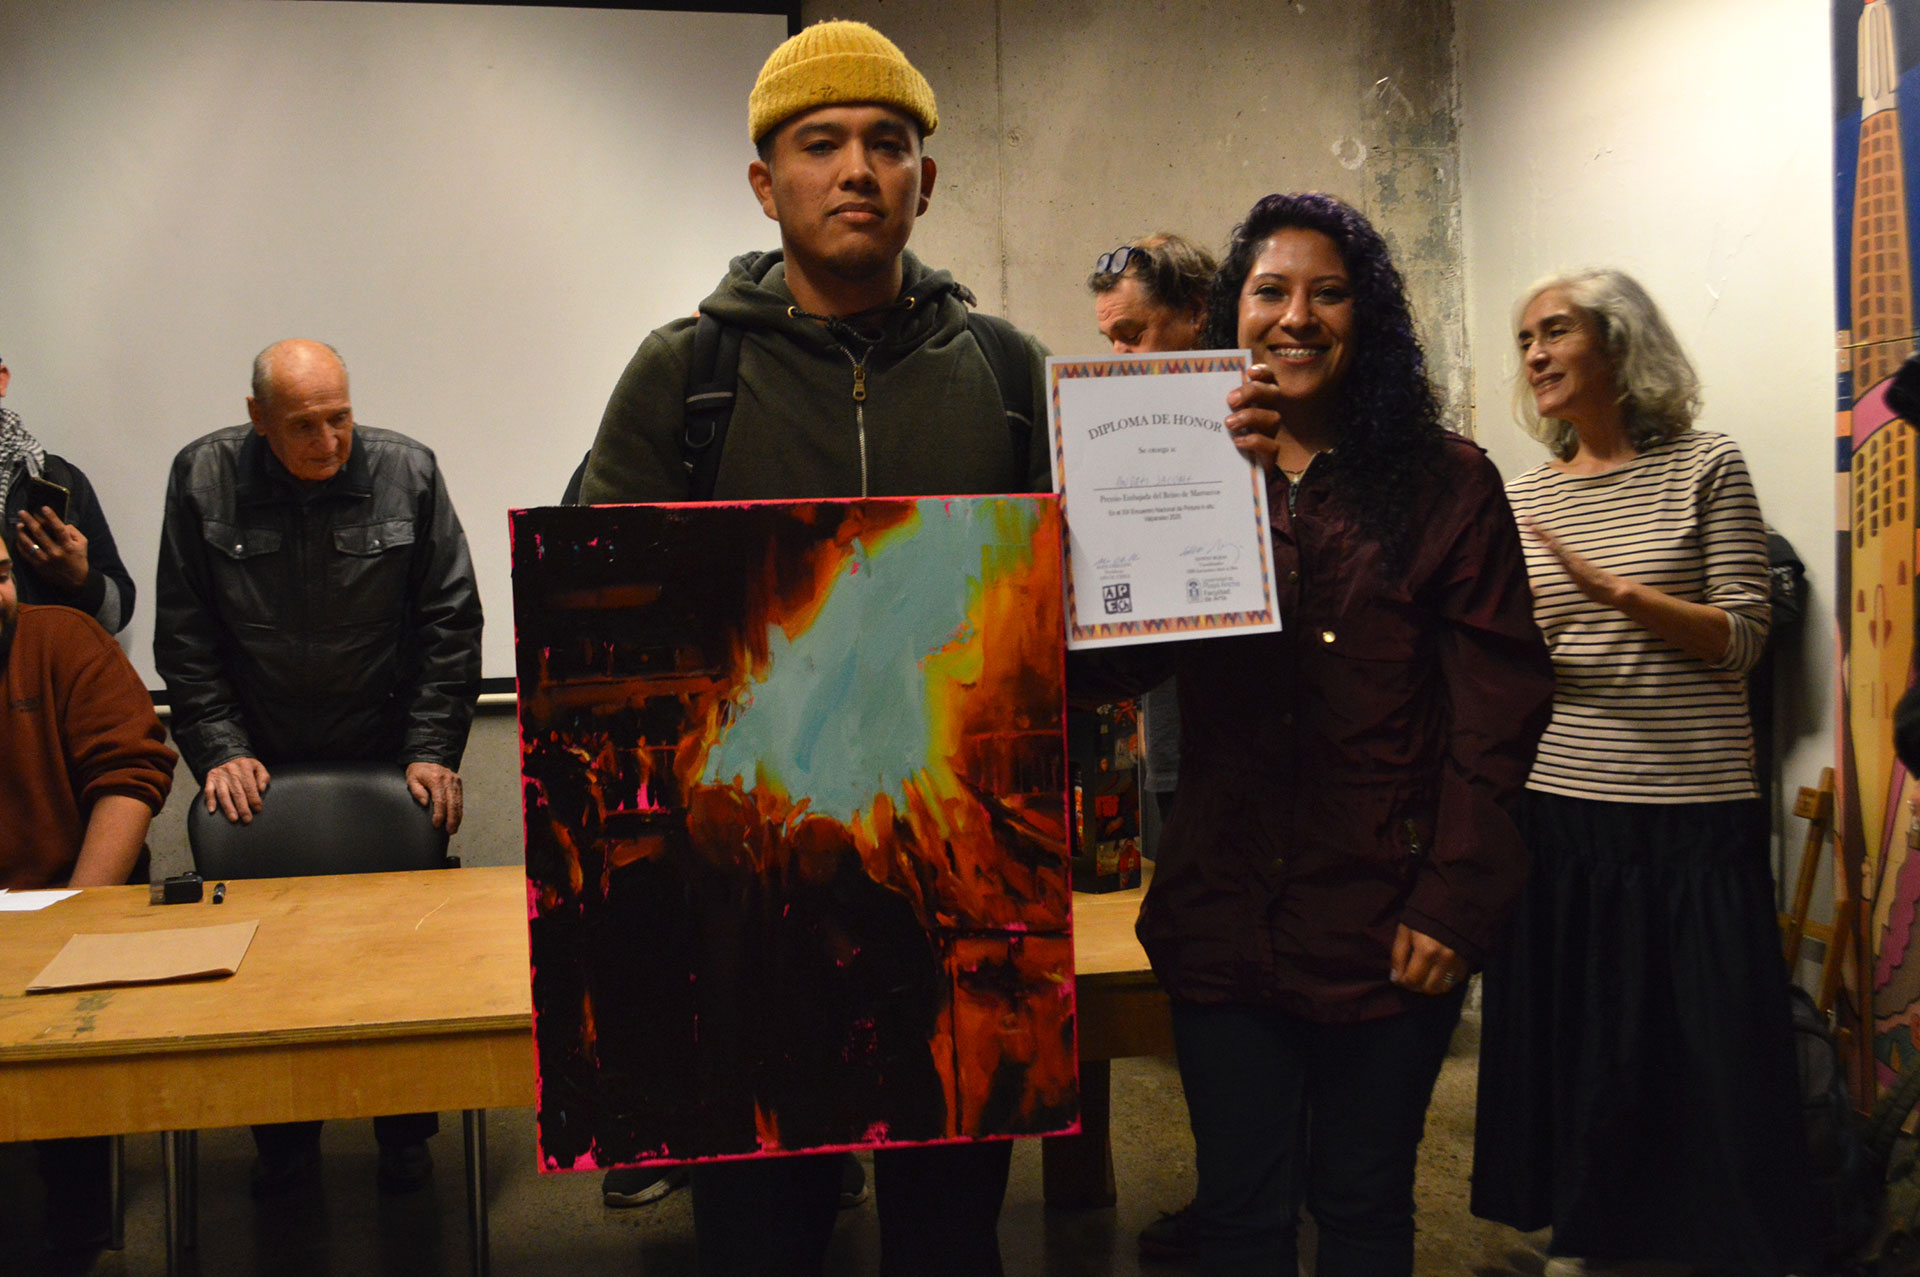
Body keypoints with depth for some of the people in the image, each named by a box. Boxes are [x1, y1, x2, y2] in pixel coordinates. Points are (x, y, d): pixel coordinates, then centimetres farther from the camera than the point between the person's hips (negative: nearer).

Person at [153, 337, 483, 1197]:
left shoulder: (406, 472, -6)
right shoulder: (203, 479, -4)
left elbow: (451, 621, -2)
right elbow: (184, 635, 0)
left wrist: (433, 751, -8)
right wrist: (219, 750, -8)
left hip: (388, 765, 0)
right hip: (259, 771, 1)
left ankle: (405, 1134, 21)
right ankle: (284, 1139, 23)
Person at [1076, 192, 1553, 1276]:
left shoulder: (1447, 482, 1)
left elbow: (1497, 700, -3)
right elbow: (1105, 660, -6)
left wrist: (1451, 902, -9)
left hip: (1385, 927, -1)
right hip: (1224, 918, 2)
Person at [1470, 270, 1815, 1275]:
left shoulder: (1704, 467, -1)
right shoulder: (1524, 495, 10)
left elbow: (1741, 638, -8)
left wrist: (1617, 593, -21)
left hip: (1691, 809, -3)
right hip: (1556, 800, 3)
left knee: (1711, 1032, 2)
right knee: (1572, 1030, 10)